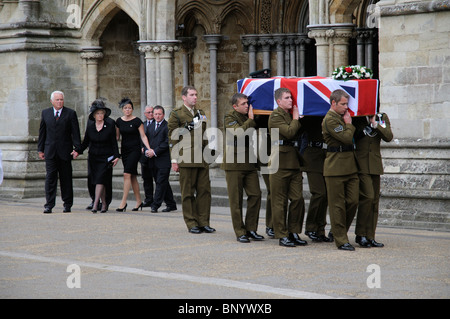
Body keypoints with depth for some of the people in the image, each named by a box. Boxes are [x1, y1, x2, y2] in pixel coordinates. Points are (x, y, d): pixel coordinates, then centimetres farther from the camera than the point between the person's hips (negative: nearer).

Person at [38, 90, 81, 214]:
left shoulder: (71, 113, 2)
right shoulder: (45, 113, 10)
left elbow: (75, 133, -1)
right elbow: (42, 133, 12)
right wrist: (40, 149, 8)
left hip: (65, 152, -1)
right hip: (50, 151, 1)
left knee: (66, 179, 4)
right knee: (50, 178, -5)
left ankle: (67, 204, 13)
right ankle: (49, 205, -5)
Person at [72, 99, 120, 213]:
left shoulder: (110, 125, -3)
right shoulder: (90, 126, 5)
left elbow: (114, 142, -1)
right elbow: (86, 142, 8)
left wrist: (116, 156, -7)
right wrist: (78, 151, -6)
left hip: (106, 158, -4)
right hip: (93, 157, 4)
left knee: (100, 180, -15)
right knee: (96, 181, 4)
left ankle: (95, 204, -20)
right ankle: (104, 204, 15)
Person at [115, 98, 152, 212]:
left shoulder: (137, 121, -6)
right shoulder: (119, 121, 7)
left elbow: (143, 136, -5)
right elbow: (117, 137, 15)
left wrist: (149, 149, -16)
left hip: (135, 150, -5)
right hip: (124, 150, 5)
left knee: (127, 174, -15)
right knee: (132, 176, 9)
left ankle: (123, 202, -16)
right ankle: (139, 201, 17)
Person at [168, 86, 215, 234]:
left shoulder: (201, 113, 18)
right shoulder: (176, 114, 0)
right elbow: (172, 138, -3)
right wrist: (174, 160, -8)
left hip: (202, 159, 5)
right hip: (186, 160, -5)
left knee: (204, 190, 2)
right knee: (188, 192, -1)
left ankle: (203, 222, 8)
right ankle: (191, 223, 4)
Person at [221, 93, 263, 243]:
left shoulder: (249, 117, 15)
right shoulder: (230, 118, -6)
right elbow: (239, 132, -24)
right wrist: (251, 120, -16)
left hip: (250, 163, 6)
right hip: (234, 163, -6)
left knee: (255, 194, 0)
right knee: (236, 199, -1)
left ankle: (251, 229, 10)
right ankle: (240, 232, 5)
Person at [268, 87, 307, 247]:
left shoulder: (290, 115, 19)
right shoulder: (276, 116, -7)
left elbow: (300, 134, 22)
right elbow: (289, 132, -20)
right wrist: (296, 118, -8)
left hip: (294, 162, 8)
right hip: (280, 163, -8)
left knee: (298, 199, 5)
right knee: (280, 201, -1)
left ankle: (294, 233, 13)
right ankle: (282, 235, 4)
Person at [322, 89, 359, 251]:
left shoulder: (341, 117, 17)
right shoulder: (330, 120, -12)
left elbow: (350, 138, 22)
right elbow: (347, 138, -18)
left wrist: (348, 123, 13)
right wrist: (349, 124, -4)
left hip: (350, 167, 8)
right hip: (336, 168, -8)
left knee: (353, 201, 5)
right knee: (338, 205, -1)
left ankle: (339, 231, 21)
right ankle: (341, 240, 3)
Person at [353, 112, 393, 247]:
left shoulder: (382, 118, 10)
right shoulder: (357, 118, 1)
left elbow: (389, 137, -4)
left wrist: (375, 124, -13)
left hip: (375, 164, 5)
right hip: (360, 164, -4)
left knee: (374, 201, 3)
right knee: (368, 196, -16)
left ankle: (370, 237, 9)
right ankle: (360, 234, -5)